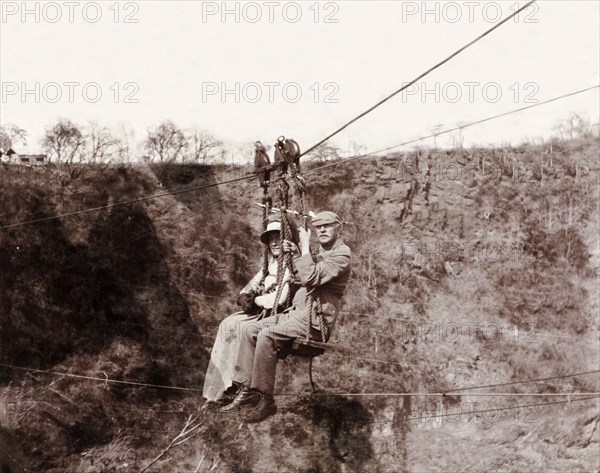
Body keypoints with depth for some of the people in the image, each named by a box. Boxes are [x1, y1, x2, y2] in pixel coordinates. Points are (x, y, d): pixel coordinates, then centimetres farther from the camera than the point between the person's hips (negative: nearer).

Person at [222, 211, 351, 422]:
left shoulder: (341, 254, -10)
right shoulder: (321, 253, 21)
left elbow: (310, 279, -22)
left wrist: (305, 248, -15)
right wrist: (292, 254, 13)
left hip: (314, 319, -9)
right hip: (297, 312, 9)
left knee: (267, 335, -27)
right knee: (252, 330, -3)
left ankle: (265, 401, -21)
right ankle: (247, 391, -7)